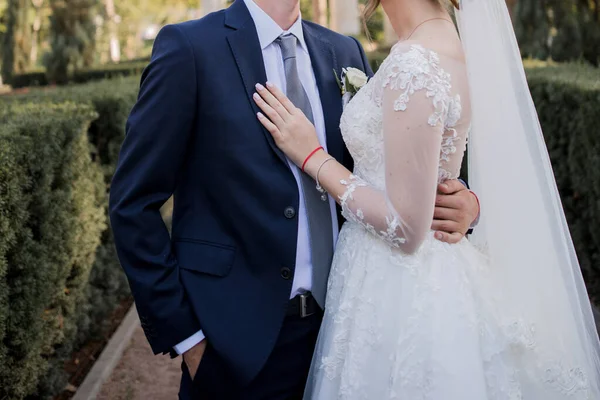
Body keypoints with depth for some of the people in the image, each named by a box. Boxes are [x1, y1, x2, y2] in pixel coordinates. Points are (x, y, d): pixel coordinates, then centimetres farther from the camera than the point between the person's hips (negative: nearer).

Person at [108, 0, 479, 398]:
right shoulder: (190, 47, -9)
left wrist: (460, 200, -12)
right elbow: (134, 203, -9)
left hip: (338, 321, 5)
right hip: (239, 334, -4)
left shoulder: (345, 53, 6)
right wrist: (182, 332, -11)